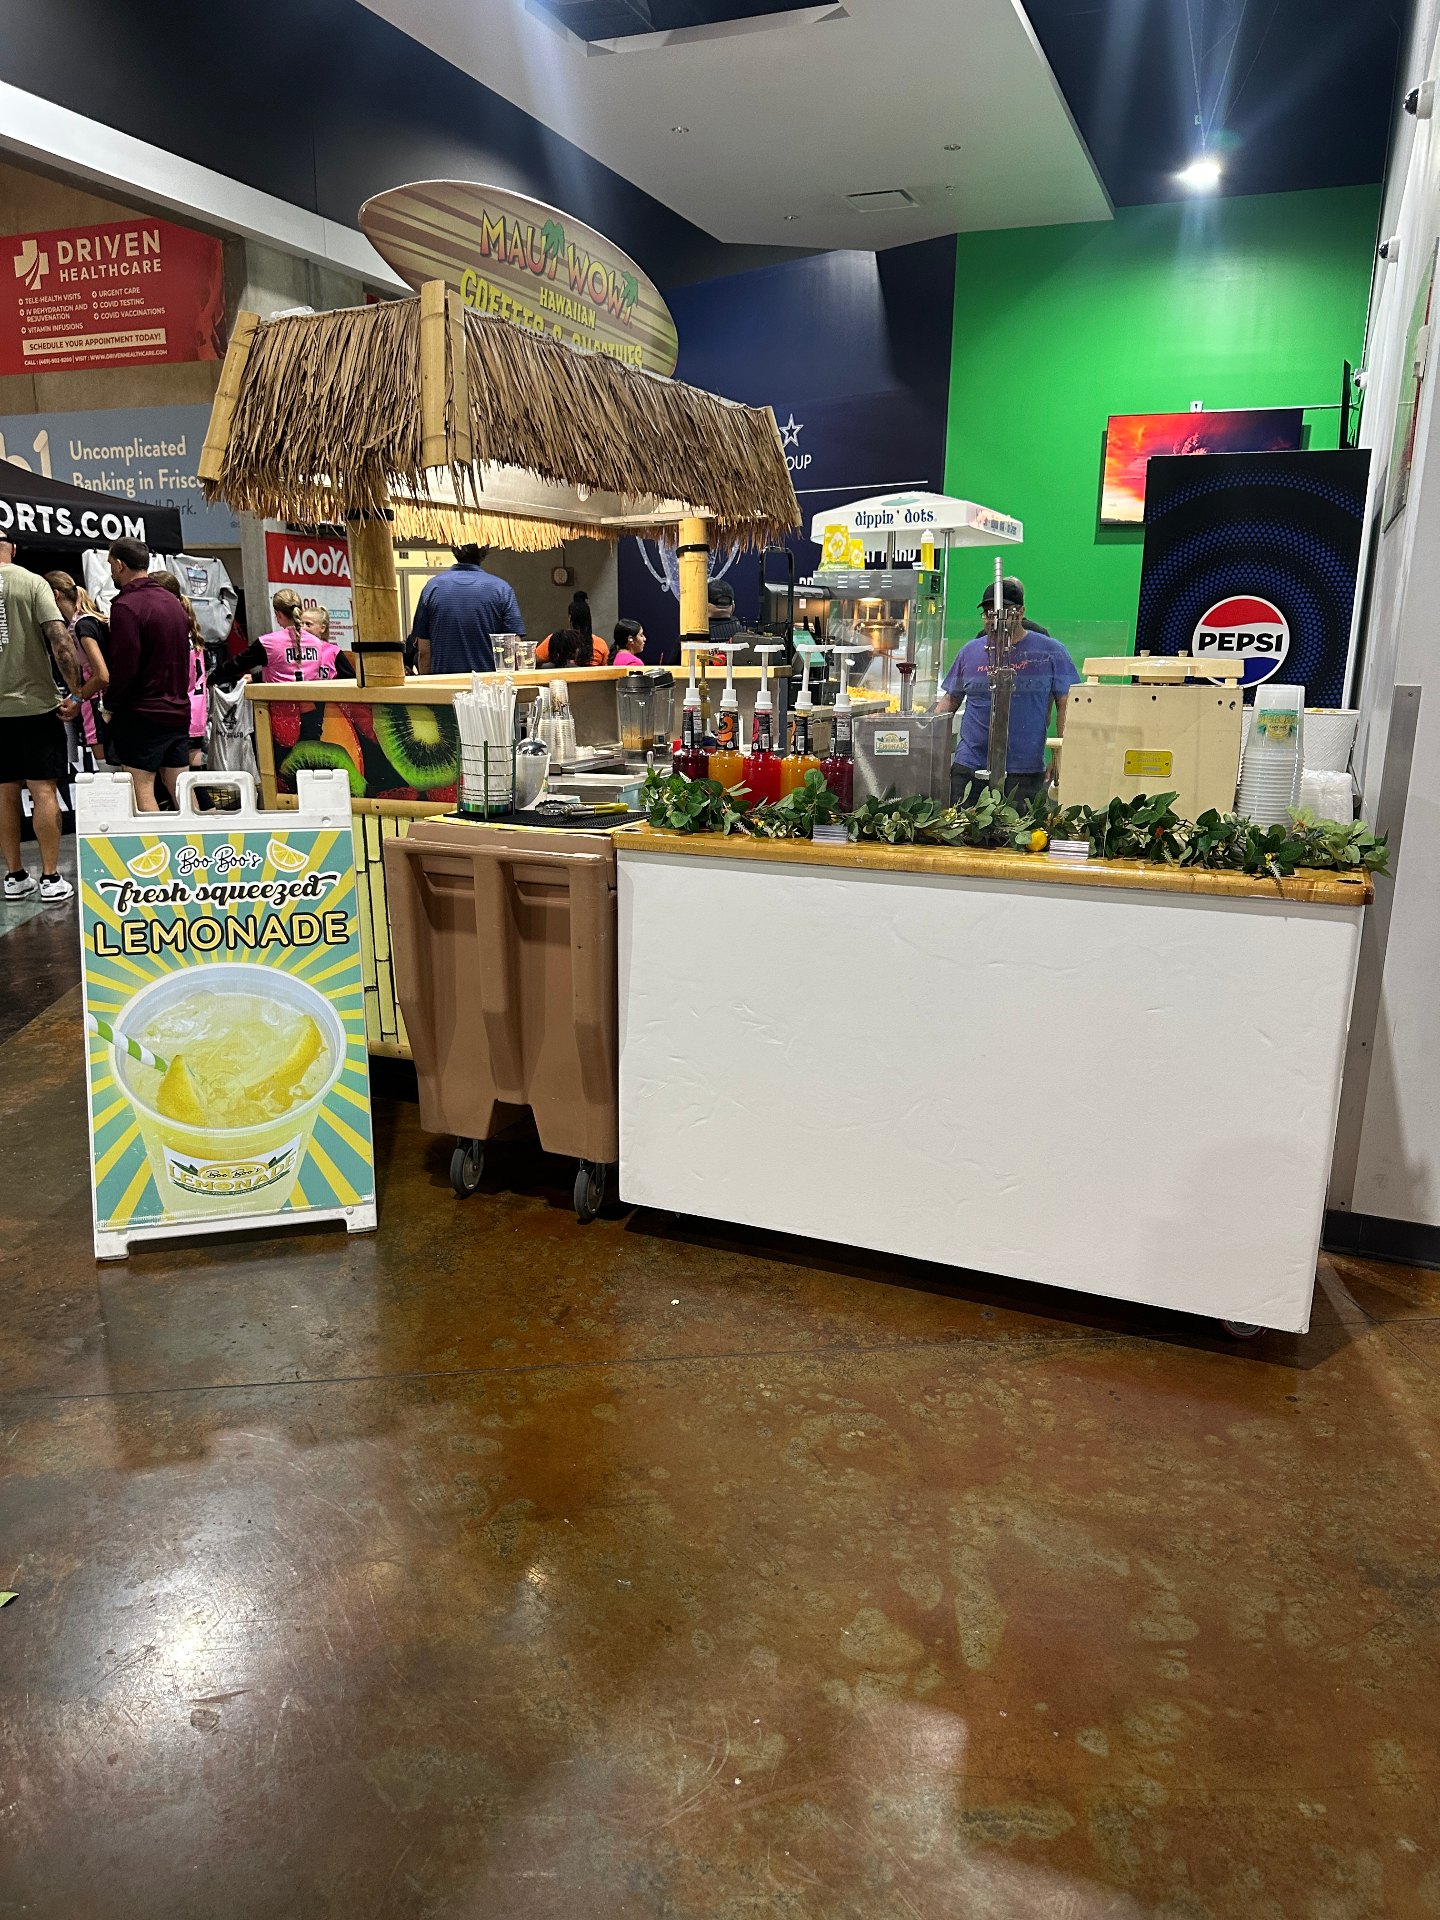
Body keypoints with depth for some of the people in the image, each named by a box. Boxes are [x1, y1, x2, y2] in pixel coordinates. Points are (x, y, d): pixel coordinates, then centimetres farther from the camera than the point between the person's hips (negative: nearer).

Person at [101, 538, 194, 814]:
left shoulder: (126, 605, -12)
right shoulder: (172, 602, 13)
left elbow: (125, 666, -16)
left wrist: (110, 707, -5)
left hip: (142, 713, -8)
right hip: (179, 710, 8)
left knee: (141, 788, -5)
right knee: (179, 787, 10)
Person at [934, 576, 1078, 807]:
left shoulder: (1049, 651, 1)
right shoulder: (970, 651, 10)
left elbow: (1065, 705, 1)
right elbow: (950, 699, 16)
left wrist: (1060, 753, -7)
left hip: (1025, 769, -2)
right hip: (970, 764, 3)